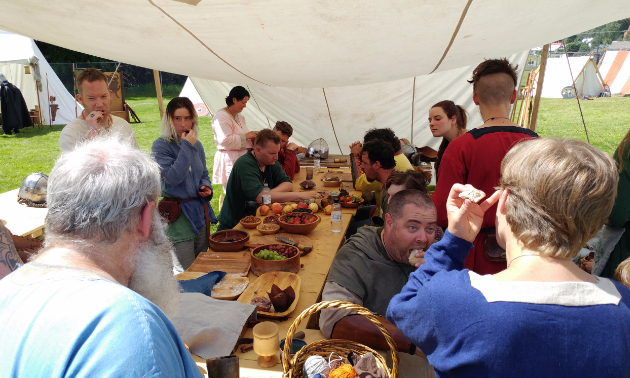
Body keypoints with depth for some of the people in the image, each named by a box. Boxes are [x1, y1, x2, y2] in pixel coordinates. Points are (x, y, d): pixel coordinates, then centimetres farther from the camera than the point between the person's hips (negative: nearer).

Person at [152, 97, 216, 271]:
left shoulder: (197, 145, 8)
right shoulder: (160, 145, -10)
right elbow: (173, 177, -22)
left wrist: (206, 187, -1)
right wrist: (187, 147, -19)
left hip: (200, 211, 6)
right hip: (178, 216, -6)